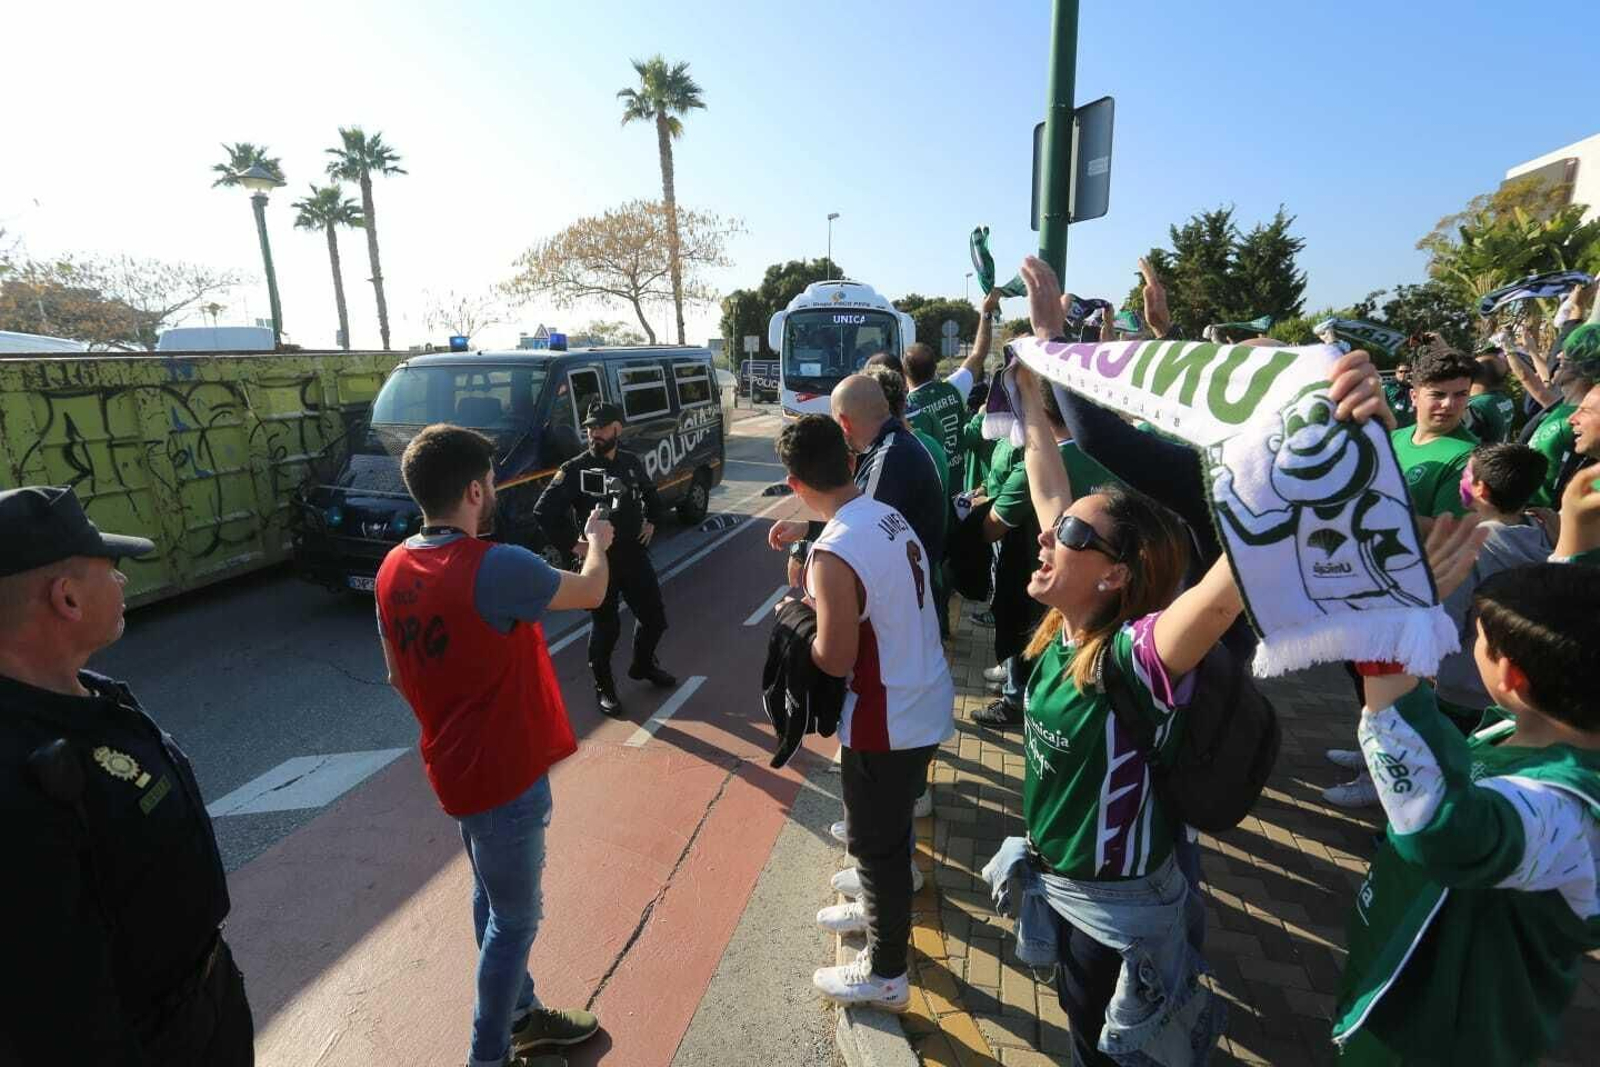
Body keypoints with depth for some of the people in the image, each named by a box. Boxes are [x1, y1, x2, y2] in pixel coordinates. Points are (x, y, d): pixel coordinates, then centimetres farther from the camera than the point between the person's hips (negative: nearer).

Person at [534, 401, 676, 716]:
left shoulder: (632, 463, 4)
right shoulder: (575, 469, -11)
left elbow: (651, 494, 24)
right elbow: (544, 511, -16)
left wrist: (652, 522, 12)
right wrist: (572, 545, -16)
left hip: (635, 556, 5)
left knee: (654, 618, 14)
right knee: (606, 627, 4)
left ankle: (643, 666, 41)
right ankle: (604, 687, 27)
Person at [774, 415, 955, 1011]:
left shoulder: (834, 554, -27)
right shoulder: (890, 516, 0)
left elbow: (835, 660, -21)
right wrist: (820, 597, 7)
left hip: (888, 722, -8)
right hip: (926, 703, 9)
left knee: (876, 841, 12)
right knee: (887, 827, 29)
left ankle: (885, 975, 33)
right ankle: (880, 909, 53)